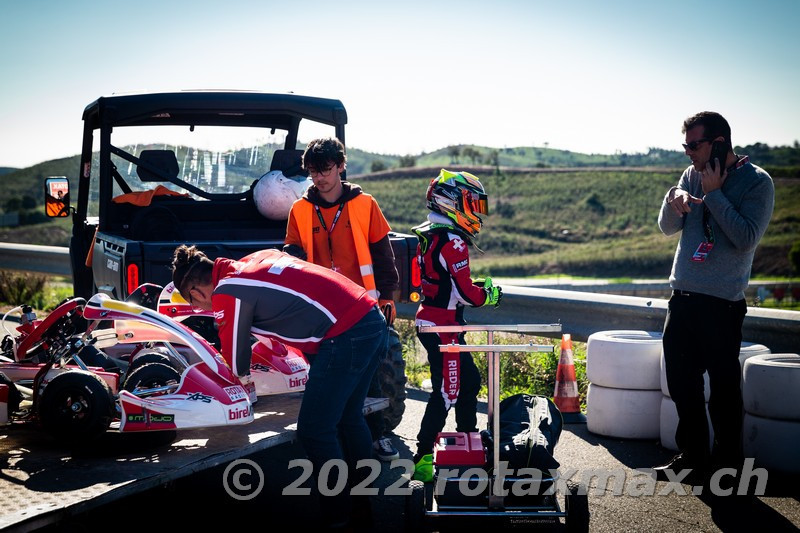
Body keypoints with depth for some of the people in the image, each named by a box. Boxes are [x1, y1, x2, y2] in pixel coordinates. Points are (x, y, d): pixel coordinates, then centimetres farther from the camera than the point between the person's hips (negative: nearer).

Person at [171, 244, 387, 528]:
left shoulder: (226, 293, -6)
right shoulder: (257, 259, 17)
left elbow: (235, 353, 6)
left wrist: (241, 374, 27)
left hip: (345, 335, -9)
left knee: (314, 431, -2)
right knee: (348, 416, 22)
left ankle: (336, 517, 9)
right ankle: (361, 499, 35)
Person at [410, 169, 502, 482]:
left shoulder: (427, 236, 11)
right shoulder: (452, 242, -19)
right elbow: (464, 293, -20)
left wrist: (475, 285, 12)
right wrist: (489, 295, -2)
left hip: (429, 321, 10)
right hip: (444, 327, -10)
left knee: (469, 381, 20)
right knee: (446, 392, -3)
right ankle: (423, 459, 1)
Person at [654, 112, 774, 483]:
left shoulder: (756, 182, -7)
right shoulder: (692, 175, 10)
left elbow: (747, 238, -17)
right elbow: (668, 228, 11)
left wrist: (714, 194, -15)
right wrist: (674, 199, -10)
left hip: (722, 303, -6)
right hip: (683, 297, 6)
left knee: (723, 389, -1)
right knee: (682, 382, 11)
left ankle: (727, 464, 13)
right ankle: (692, 457, 25)